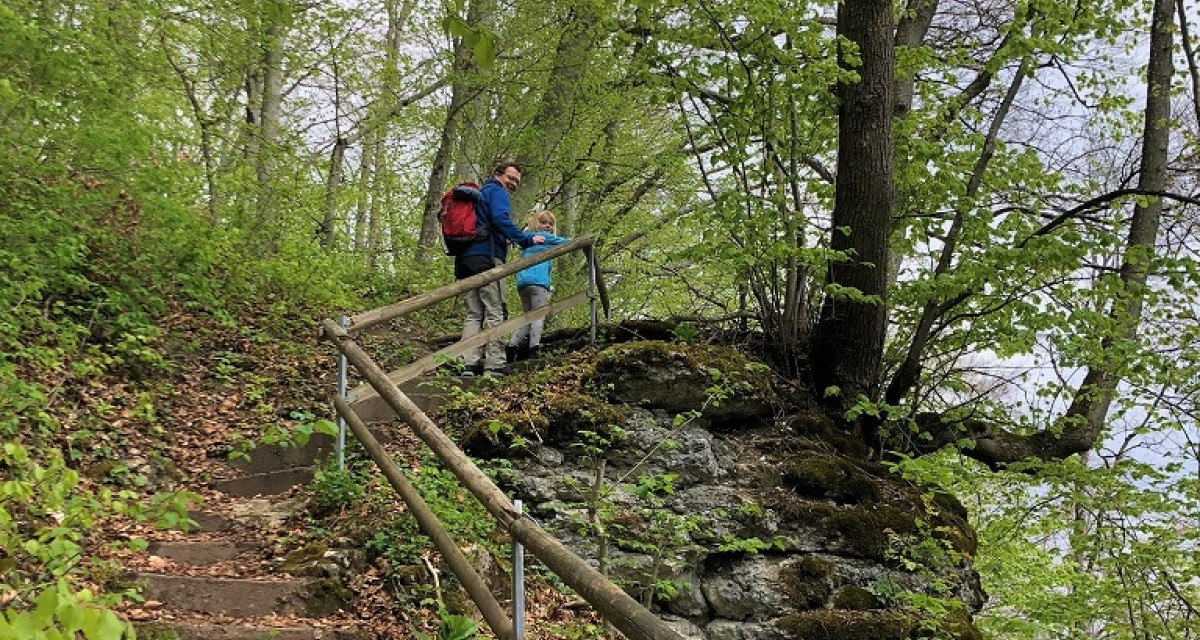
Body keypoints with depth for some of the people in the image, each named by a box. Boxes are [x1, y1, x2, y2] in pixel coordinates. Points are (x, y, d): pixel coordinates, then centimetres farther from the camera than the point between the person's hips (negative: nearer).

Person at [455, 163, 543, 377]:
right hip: (486, 258, -8)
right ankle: (494, 366, -13)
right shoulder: (497, 192, 3)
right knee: (494, 313, -8)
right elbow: (500, 219, -15)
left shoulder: (478, 194, 31)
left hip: (464, 259, 8)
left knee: (473, 314, 5)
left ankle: (469, 364, -5)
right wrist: (526, 239, -14)